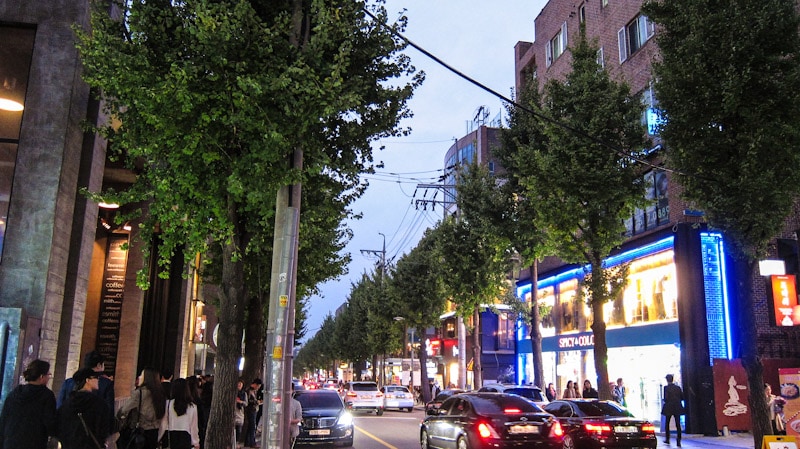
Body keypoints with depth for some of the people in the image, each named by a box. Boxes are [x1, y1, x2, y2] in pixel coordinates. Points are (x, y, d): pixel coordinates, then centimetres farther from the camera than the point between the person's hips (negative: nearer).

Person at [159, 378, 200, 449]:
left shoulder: (168, 403, -7)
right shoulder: (192, 406, -5)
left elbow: (163, 423, -1)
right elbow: (194, 425, 1)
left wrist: (157, 438, 11)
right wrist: (196, 442, 10)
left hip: (171, 436, 0)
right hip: (186, 436, 0)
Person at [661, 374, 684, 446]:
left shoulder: (666, 387, -9)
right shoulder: (678, 387, 3)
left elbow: (666, 398, -15)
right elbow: (682, 397, 6)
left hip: (669, 408, -3)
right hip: (677, 408, 3)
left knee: (667, 424, 14)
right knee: (678, 424, 3)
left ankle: (667, 439, 20)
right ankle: (678, 441, -4)